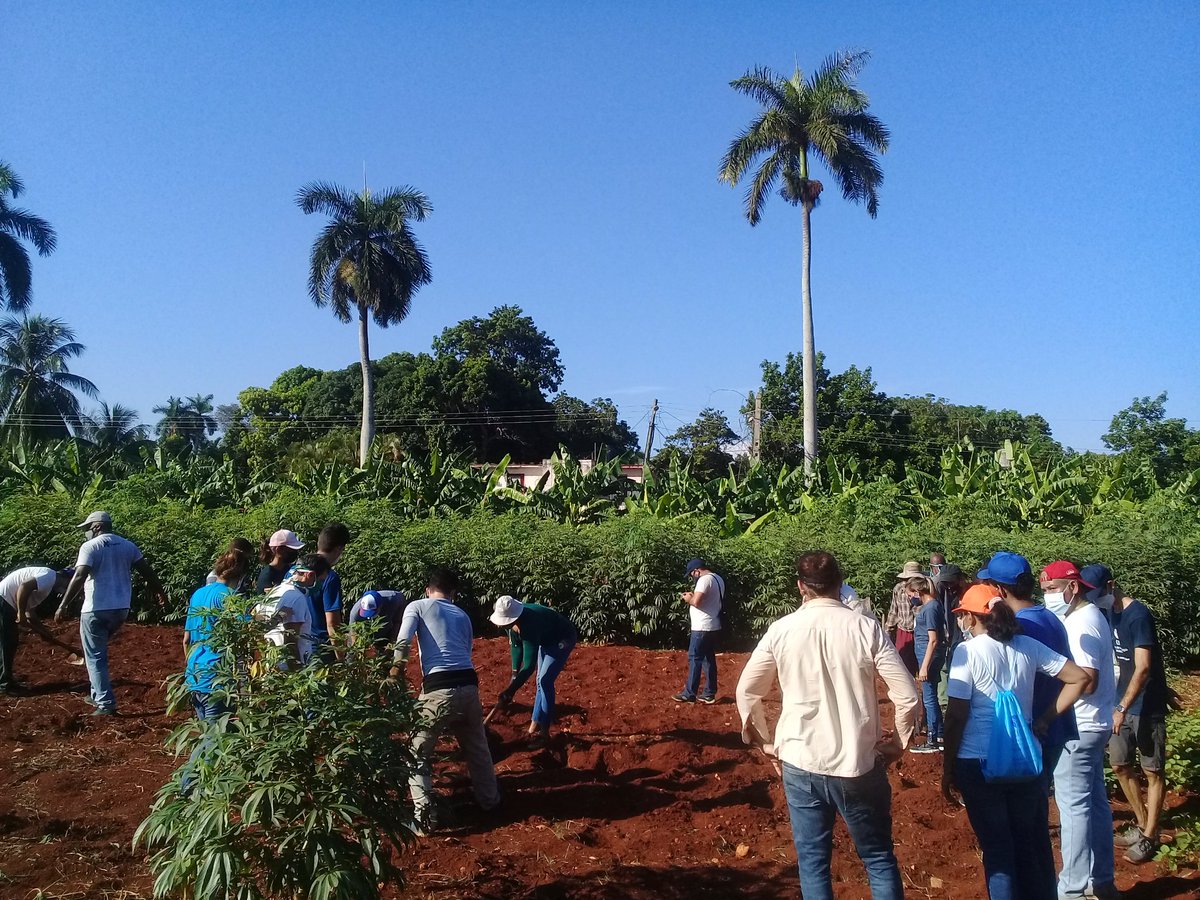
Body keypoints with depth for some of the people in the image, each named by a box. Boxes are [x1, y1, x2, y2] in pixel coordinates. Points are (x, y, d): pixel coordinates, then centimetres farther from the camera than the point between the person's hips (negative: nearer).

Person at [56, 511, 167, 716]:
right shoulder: (128, 545, 8)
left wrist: (63, 605, -17)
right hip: (121, 609, 6)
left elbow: (79, 577, -19)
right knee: (98, 651, 25)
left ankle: (106, 704, -1)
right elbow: (147, 572, 10)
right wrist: (160, 593, 21)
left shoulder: (90, 547, -9)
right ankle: (99, 695, 25)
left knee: (95, 657, 2)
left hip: (96, 610, -6)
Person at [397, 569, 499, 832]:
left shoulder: (417, 606, 9)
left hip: (439, 689, -4)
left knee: (418, 753, 13)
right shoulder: (462, 615, 24)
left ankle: (424, 816, 3)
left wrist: (394, 676, -1)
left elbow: (402, 643, -7)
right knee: (477, 747, 28)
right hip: (469, 685, 5)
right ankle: (490, 800, 40)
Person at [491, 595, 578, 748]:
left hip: (563, 639, -8)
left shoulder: (528, 626, -41)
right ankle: (535, 725, 22)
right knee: (541, 681, 13)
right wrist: (515, 674, -6)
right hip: (546, 639, 8)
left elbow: (529, 665, -40)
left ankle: (544, 732, -10)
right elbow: (516, 646, 0)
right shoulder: (512, 621, -19)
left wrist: (510, 691, -38)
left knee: (545, 682, -15)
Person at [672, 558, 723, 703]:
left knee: (694, 659, -3)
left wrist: (688, 599, -7)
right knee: (709, 659, 13)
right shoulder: (717, 578, 14)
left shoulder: (705, 579, -18)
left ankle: (689, 694, 2)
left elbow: (696, 602, -27)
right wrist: (694, 595, 12)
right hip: (713, 627, 10)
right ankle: (709, 694, 18)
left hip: (702, 628, -10)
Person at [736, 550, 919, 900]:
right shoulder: (867, 628, -9)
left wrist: (765, 742, 15)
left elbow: (746, 692, 2)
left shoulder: (780, 630, -5)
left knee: (813, 861, 14)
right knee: (879, 858, 18)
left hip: (801, 763, 1)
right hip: (859, 764, 0)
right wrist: (898, 742, 8)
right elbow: (908, 696, -9)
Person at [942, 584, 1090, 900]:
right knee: (1027, 840, 20)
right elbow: (1079, 677, 3)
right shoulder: (1027, 646, 1)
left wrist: (947, 768, -5)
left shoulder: (967, 651, -13)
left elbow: (956, 715, -14)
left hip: (978, 764, -5)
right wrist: (1047, 718, 6)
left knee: (996, 847, 9)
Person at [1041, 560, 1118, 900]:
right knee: (1094, 801, 17)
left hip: (1078, 728, -10)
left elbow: (1086, 681, -27)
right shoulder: (1091, 615, 11)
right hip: (1092, 724, 10)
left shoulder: (1079, 624, -20)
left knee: (1074, 805, -2)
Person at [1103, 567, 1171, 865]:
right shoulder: (1110, 614, 5)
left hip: (1146, 706, -8)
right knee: (1120, 766, 13)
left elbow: (1143, 668, -23)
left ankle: (1149, 837, 14)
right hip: (1122, 701, 8)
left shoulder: (1138, 615, -19)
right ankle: (1142, 824, 29)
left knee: (1152, 771, 4)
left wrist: (1122, 708, -25)